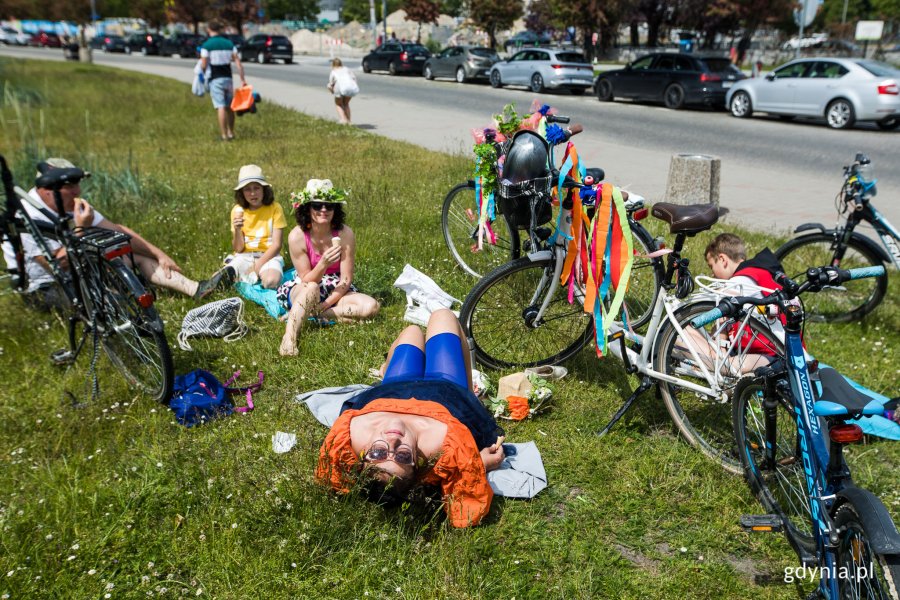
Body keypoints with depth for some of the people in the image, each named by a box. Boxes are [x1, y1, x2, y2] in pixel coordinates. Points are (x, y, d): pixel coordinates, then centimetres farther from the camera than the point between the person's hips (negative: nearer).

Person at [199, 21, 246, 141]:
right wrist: (242, 80, 1)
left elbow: (203, 65, -8)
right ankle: (231, 133, 20)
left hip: (215, 80, -4)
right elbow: (238, 63, 1)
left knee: (221, 107, -6)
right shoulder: (229, 44, 8)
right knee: (229, 107, 14)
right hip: (228, 78, 4)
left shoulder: (206, 45, -4)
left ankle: (224, 135, -8)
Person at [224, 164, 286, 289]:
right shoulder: (237, 210, 4)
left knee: (271, 281, -35)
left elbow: (276, 245, -6)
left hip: (268, 256, -1)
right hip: (244, 256, 1)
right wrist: (237, 230, -18)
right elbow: (238, 249, 2)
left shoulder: (275, 208, -3)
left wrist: (257, 266, -16)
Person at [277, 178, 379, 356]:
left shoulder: (345, 234, -15)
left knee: (371, 306, -25)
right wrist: (324, 264, -35)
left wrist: (323, 305, -22)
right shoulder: (297, 236, -17)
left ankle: (308, 313, -19)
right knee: (312, 289, -38)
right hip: (303, 291, -3)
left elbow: (346, 279, -12)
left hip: (336, 292, 3)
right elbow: (307, 281, -15)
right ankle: (289, 338, -44)